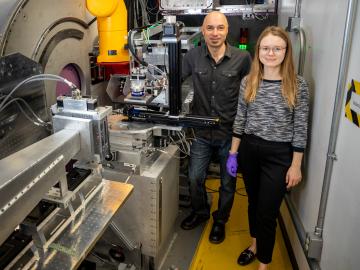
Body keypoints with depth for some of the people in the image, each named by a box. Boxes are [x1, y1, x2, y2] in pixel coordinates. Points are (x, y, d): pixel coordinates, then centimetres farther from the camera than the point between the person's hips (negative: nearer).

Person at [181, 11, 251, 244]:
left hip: (230, 133, -2)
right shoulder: (193, 56, -4)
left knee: (228, 182, 14)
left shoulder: (243, 58, -11)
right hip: (202, 133, 2)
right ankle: (200, 213, 43)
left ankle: (220, 221, 39)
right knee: (195, 178, 14)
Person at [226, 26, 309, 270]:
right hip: (249, 149, 3)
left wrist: (296, 165, -6)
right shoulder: (248, 82, 0)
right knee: (253, 202, 19)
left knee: (267, 211, 3)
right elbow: (240, 119, 5)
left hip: (279, 155, -3)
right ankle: (256, 243, 44)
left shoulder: (298, 85, -8)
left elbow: (300, 128, -6)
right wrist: (233, 153, 5)